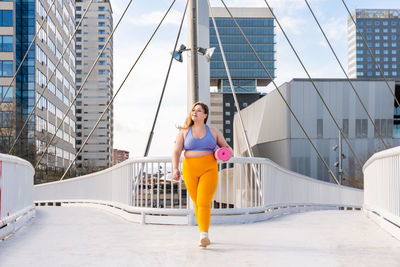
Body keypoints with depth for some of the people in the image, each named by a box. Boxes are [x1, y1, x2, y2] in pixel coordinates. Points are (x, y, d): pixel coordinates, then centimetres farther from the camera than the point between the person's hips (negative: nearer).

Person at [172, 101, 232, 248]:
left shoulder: (213, 131, 7)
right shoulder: (184, 132, 7)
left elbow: (226, 147, 15)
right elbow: (176, 152, -2)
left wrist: (228, 152, -9)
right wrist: (175, 169, -18)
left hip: (209, 170, -2)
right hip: (190, 170, 2)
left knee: (204, 202, -17)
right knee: (197, 203, 8)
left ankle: (204, 236, -26)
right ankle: (204, 234, 23)